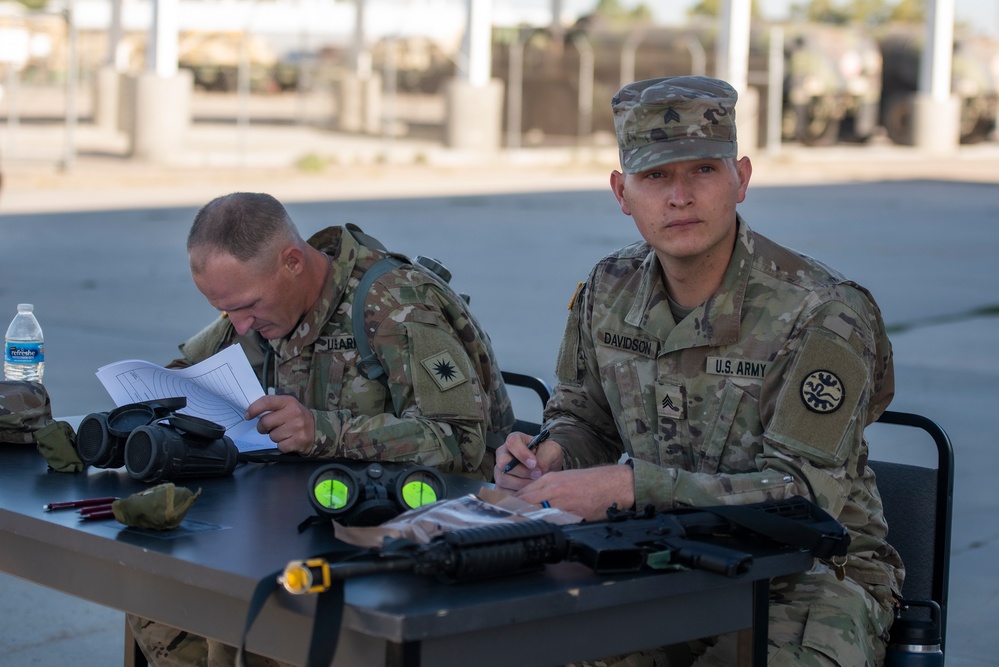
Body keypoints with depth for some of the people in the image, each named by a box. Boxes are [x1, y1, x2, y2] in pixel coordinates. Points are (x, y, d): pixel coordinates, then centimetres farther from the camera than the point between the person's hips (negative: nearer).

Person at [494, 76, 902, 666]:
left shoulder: (823, 315, -18)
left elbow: (804, 494, -24)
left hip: (808, 576, -4)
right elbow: (585, 417, 18)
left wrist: (629, 486, -31)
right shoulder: (610, 292, 1)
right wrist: (550, 456, -8)